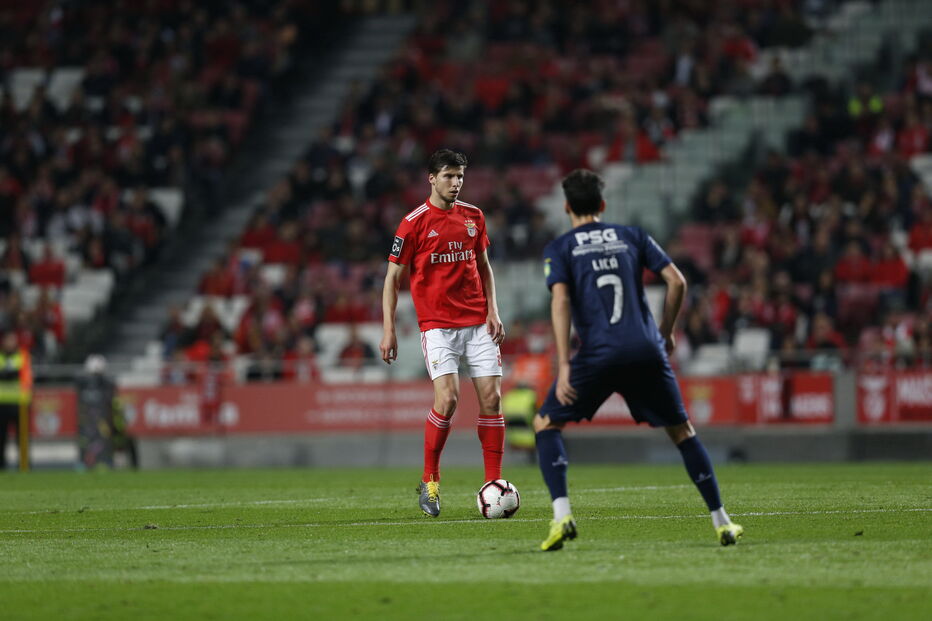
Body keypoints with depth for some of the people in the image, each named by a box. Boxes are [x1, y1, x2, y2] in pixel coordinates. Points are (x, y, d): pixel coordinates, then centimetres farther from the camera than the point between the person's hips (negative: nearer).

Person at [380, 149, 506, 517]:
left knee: (491, 397, -3)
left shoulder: (473, 217, 9)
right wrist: (388, 330, -6)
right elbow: (393, 278, -1)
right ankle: (429, 482, -1)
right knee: (447, 398, -17)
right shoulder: (414, 223, -4)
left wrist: (492, 312, 8)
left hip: (478, 324, 5)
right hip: (437, 325, -5)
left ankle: (494, 484, 4)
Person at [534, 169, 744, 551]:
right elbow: (676, 281, 9)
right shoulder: (632, 237, 17)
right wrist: (666, 332, 22)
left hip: (598, 354, -3)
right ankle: (721, 522, 15)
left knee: (545, 424, 11)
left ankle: (562, 515, -9)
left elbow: (561, 301, -7)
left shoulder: (559, 249, 9)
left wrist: (564, 366, -12)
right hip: (647, 351, 3)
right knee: (681, 430, 18)